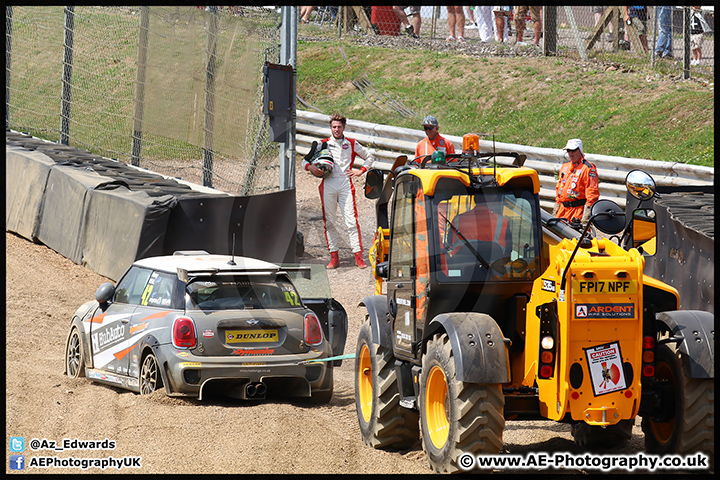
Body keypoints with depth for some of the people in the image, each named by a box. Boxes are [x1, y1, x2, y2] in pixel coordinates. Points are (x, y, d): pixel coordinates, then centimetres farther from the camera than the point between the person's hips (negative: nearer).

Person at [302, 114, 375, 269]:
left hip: (345, 184, -1)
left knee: (351, 220, -8)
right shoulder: (323, 144, 12)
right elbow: (305, 161, 16)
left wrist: (361, 171, 10)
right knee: (330, 221, 0)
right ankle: (334, 257, 5)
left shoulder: (351, 144, 13)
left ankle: (358, 257, -8)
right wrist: (310, 167, -6)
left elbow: (370, 157, 25)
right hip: (328, 184, 1)